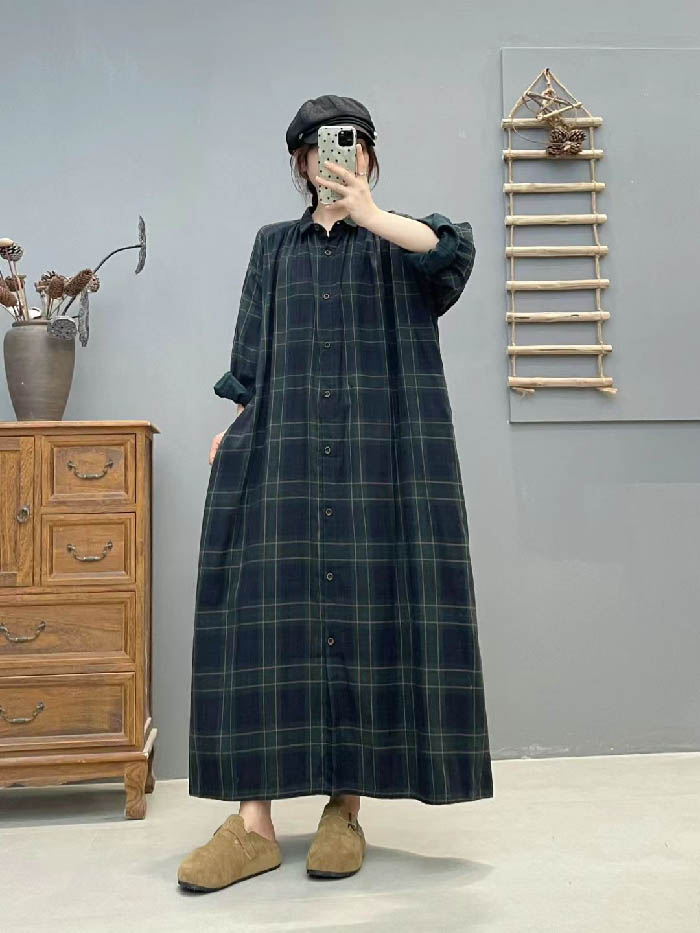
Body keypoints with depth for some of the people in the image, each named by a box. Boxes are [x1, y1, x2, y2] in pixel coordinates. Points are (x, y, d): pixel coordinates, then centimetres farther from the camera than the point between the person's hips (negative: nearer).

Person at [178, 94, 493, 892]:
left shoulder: (399, 242, 13)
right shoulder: (273, 248, 20)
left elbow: (452, 249, -12)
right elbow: (252, 363, 13)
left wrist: (368, 215, -10)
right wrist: (231, 429, 0)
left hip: (379, 454, -1)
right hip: (283, 453, 2)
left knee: (367, 615, -5)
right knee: (266, 614, -7)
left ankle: (347, 809, 6)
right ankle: (254, 820, -4)